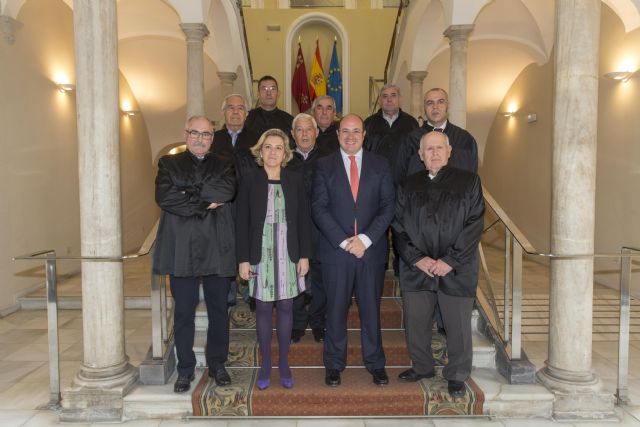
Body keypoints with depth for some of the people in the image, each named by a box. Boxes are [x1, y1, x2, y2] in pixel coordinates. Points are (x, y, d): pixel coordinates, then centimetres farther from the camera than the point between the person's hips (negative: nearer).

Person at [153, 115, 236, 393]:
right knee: (183, 313, 7)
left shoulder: (224, 164, 11)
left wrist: (189, 192, -12)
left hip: (217, 250, 1)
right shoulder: (169, 164, 8)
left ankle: (217, 365, 28)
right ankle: (185, 369, 23)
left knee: (219, 311, 11)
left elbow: (227, 190, -10)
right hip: (182, 251, -1)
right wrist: (205, 202, -12)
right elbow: (164, 197, -10)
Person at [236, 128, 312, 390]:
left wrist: (304, 255, 0)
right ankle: (265, 365, 20)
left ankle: (284, 364, 22)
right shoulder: (249, 181, 0)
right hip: (260, 254, -1)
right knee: (263, 309, 6)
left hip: (288, 255, 1)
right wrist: (243, 259, -5)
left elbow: (304, 220, 5)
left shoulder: (295, 181, 4)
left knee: (285, 308, 8)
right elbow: (242, 223, -1)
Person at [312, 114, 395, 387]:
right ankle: (334, 364, 23)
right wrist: (344, 241, -12)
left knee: (371, 308, 10)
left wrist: (365, 239, -11)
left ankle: (375, 363, 26)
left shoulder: (380, 165, 7)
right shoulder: (324, 166, 4)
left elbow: (388, 206, 1)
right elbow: (319, 208, -4)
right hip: (335, 250, -1)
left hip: (372, 249, 1)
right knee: (336, 309, 8)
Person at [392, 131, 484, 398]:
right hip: (416, 267, 3)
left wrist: (451, 260, -12)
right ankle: (421, 367, 33)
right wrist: (416, 258, -8)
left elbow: (474, 225, -5)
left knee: (458, 326, 5)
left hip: (456, 269, -2)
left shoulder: (468, 182, 2)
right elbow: (398, 227, 5)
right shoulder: (409, 186, 9)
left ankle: (456, 376, 26)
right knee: (415, 323, 10)